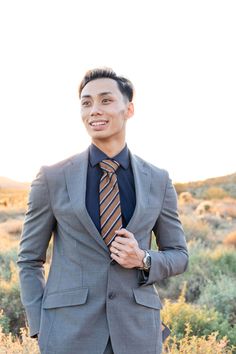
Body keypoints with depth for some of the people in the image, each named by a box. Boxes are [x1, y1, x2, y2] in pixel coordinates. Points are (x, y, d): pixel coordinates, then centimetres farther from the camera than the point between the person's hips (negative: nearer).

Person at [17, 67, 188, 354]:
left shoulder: (158, 181, 4)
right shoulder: (52, 178, -1)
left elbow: (178, 255, 11)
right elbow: (29, 259, 5)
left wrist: (143, 260, -10)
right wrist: (41, 329, -3)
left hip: (136, 330, 2)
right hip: (69, 330, -1)